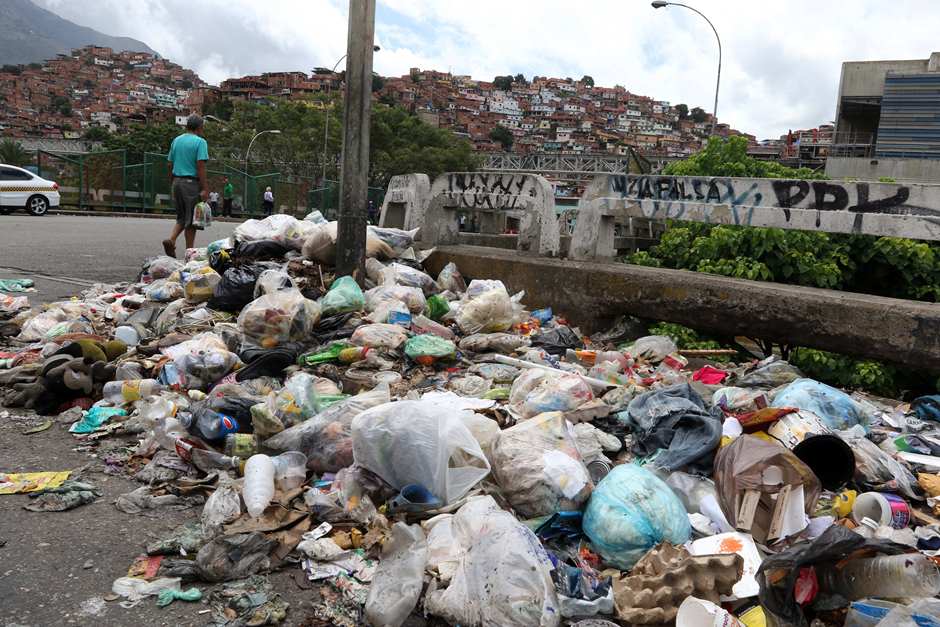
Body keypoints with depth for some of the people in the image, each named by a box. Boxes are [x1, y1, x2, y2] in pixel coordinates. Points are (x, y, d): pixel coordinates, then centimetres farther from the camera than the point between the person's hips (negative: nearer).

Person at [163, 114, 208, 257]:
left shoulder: (176, 140, 12)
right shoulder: (200, 142, -8)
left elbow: (169, 164, 13)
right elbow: (200, 166, -16)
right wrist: (205, 189, -16)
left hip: (177, 181, 6)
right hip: (191, 183, -6)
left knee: (181, 217, 17)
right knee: (191, 219, 2)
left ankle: (171, 240, -6)